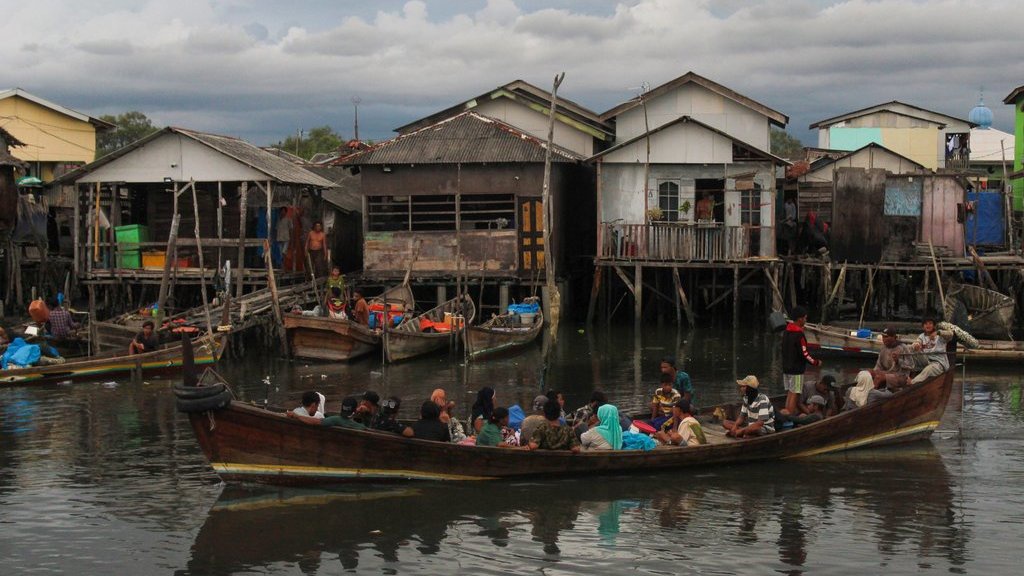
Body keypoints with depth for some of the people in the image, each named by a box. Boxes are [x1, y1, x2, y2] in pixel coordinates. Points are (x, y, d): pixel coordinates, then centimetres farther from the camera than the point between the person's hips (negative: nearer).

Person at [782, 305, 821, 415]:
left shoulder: (786, 332, 9)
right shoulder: (799, 334, -18)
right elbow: (804, 353, -17)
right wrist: (816, 362, -4)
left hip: (786, 368, 8)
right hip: (796, 369, -8)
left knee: (789, 394, 14)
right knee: (794, 395, -5)